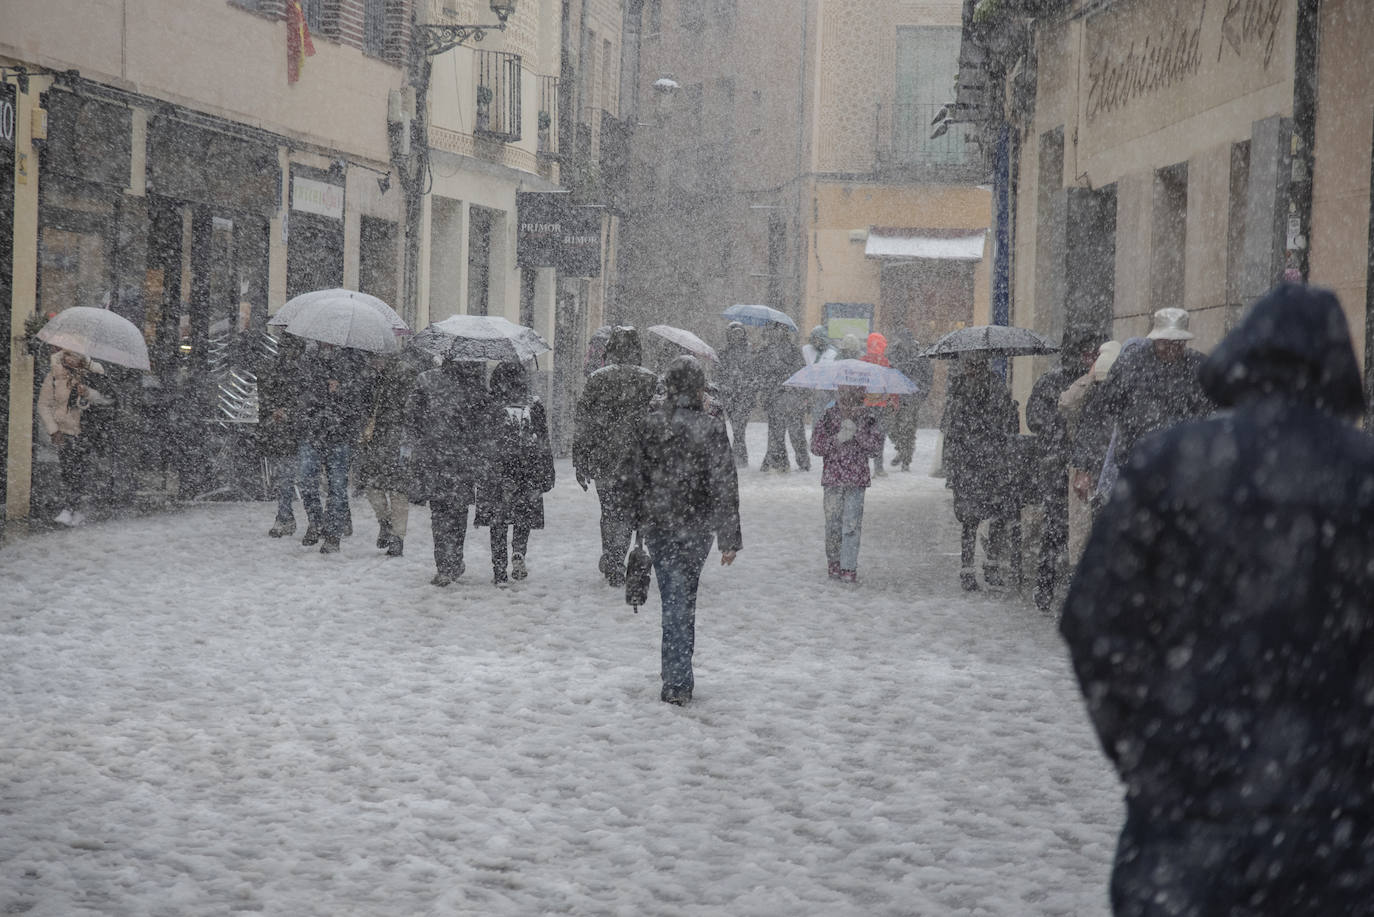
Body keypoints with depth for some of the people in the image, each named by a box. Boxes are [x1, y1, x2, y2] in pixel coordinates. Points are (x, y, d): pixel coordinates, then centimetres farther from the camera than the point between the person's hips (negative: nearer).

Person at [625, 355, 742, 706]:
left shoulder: (649, 426, -4)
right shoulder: (711, 429, -12)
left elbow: (635, 478, 4)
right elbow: (724, 487, -11)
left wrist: (638, 520, 18)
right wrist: (729, 538, -6)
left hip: (657, 528, 1)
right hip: (696, 529, -1)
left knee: (674, 600, 7)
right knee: (684, 599, 13)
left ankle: (677, 679, 5)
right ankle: (678, 677, 19)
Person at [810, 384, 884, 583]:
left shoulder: (867, 417, 4)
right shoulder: (829, 416, 4)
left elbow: (876, 446, -2)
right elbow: (816, 445, 0)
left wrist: (857, 431, -14)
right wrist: (837, 439, -15)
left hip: (856, 479, -1)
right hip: (832, 478, 1)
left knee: (852, 524, -7)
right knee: (833, 523, 4)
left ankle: (849, 568, -6)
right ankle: (834, 565, 17)